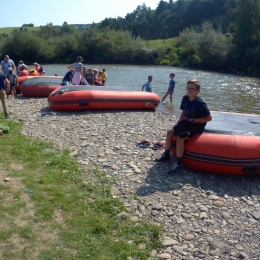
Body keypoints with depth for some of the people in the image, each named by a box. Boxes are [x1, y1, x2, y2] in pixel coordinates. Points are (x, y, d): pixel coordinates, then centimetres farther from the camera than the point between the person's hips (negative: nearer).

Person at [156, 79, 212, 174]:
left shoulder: (200, 103, -23)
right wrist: (180, 121, -6)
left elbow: (209, 118, -21)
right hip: (187, 123, 8)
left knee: (180, 137, -26)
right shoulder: (185, 98, -1)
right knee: (170, 132, 1)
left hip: (197, 126, -8)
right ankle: (166, 155, 17)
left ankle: (179, 164, -17)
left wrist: (193, 120, -22)